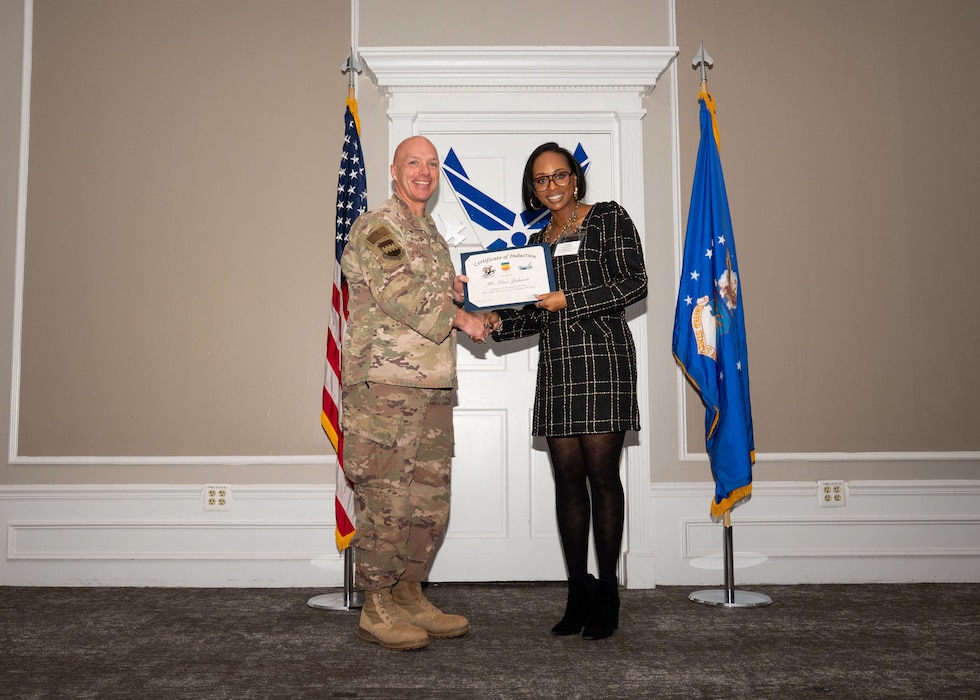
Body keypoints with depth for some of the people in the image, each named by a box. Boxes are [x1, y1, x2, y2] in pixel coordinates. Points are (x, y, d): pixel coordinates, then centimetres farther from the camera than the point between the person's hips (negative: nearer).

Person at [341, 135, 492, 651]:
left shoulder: (433, 235, 24)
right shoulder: (376, 226, -3)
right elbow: (400, 294, -16)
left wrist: (452, 290, 8)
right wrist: (460, 316, -6)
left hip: (433, 385, 8)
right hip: (385, 381, -8)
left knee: (430, 500, 10)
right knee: (386, 498, -5)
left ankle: (409, 596, 22)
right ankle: (375, 610, 7)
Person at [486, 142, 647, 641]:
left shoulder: (609, 219, 5)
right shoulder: (537, 242, 22)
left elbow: (635, 282, -7)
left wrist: (569, 299, -11)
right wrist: (497, 321, 4)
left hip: (601, 357, -5)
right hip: (555, 364, 6)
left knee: (601, 472, -6)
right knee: (567, 477, 3)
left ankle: (606, 594, 4)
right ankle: (578, 592, 11)